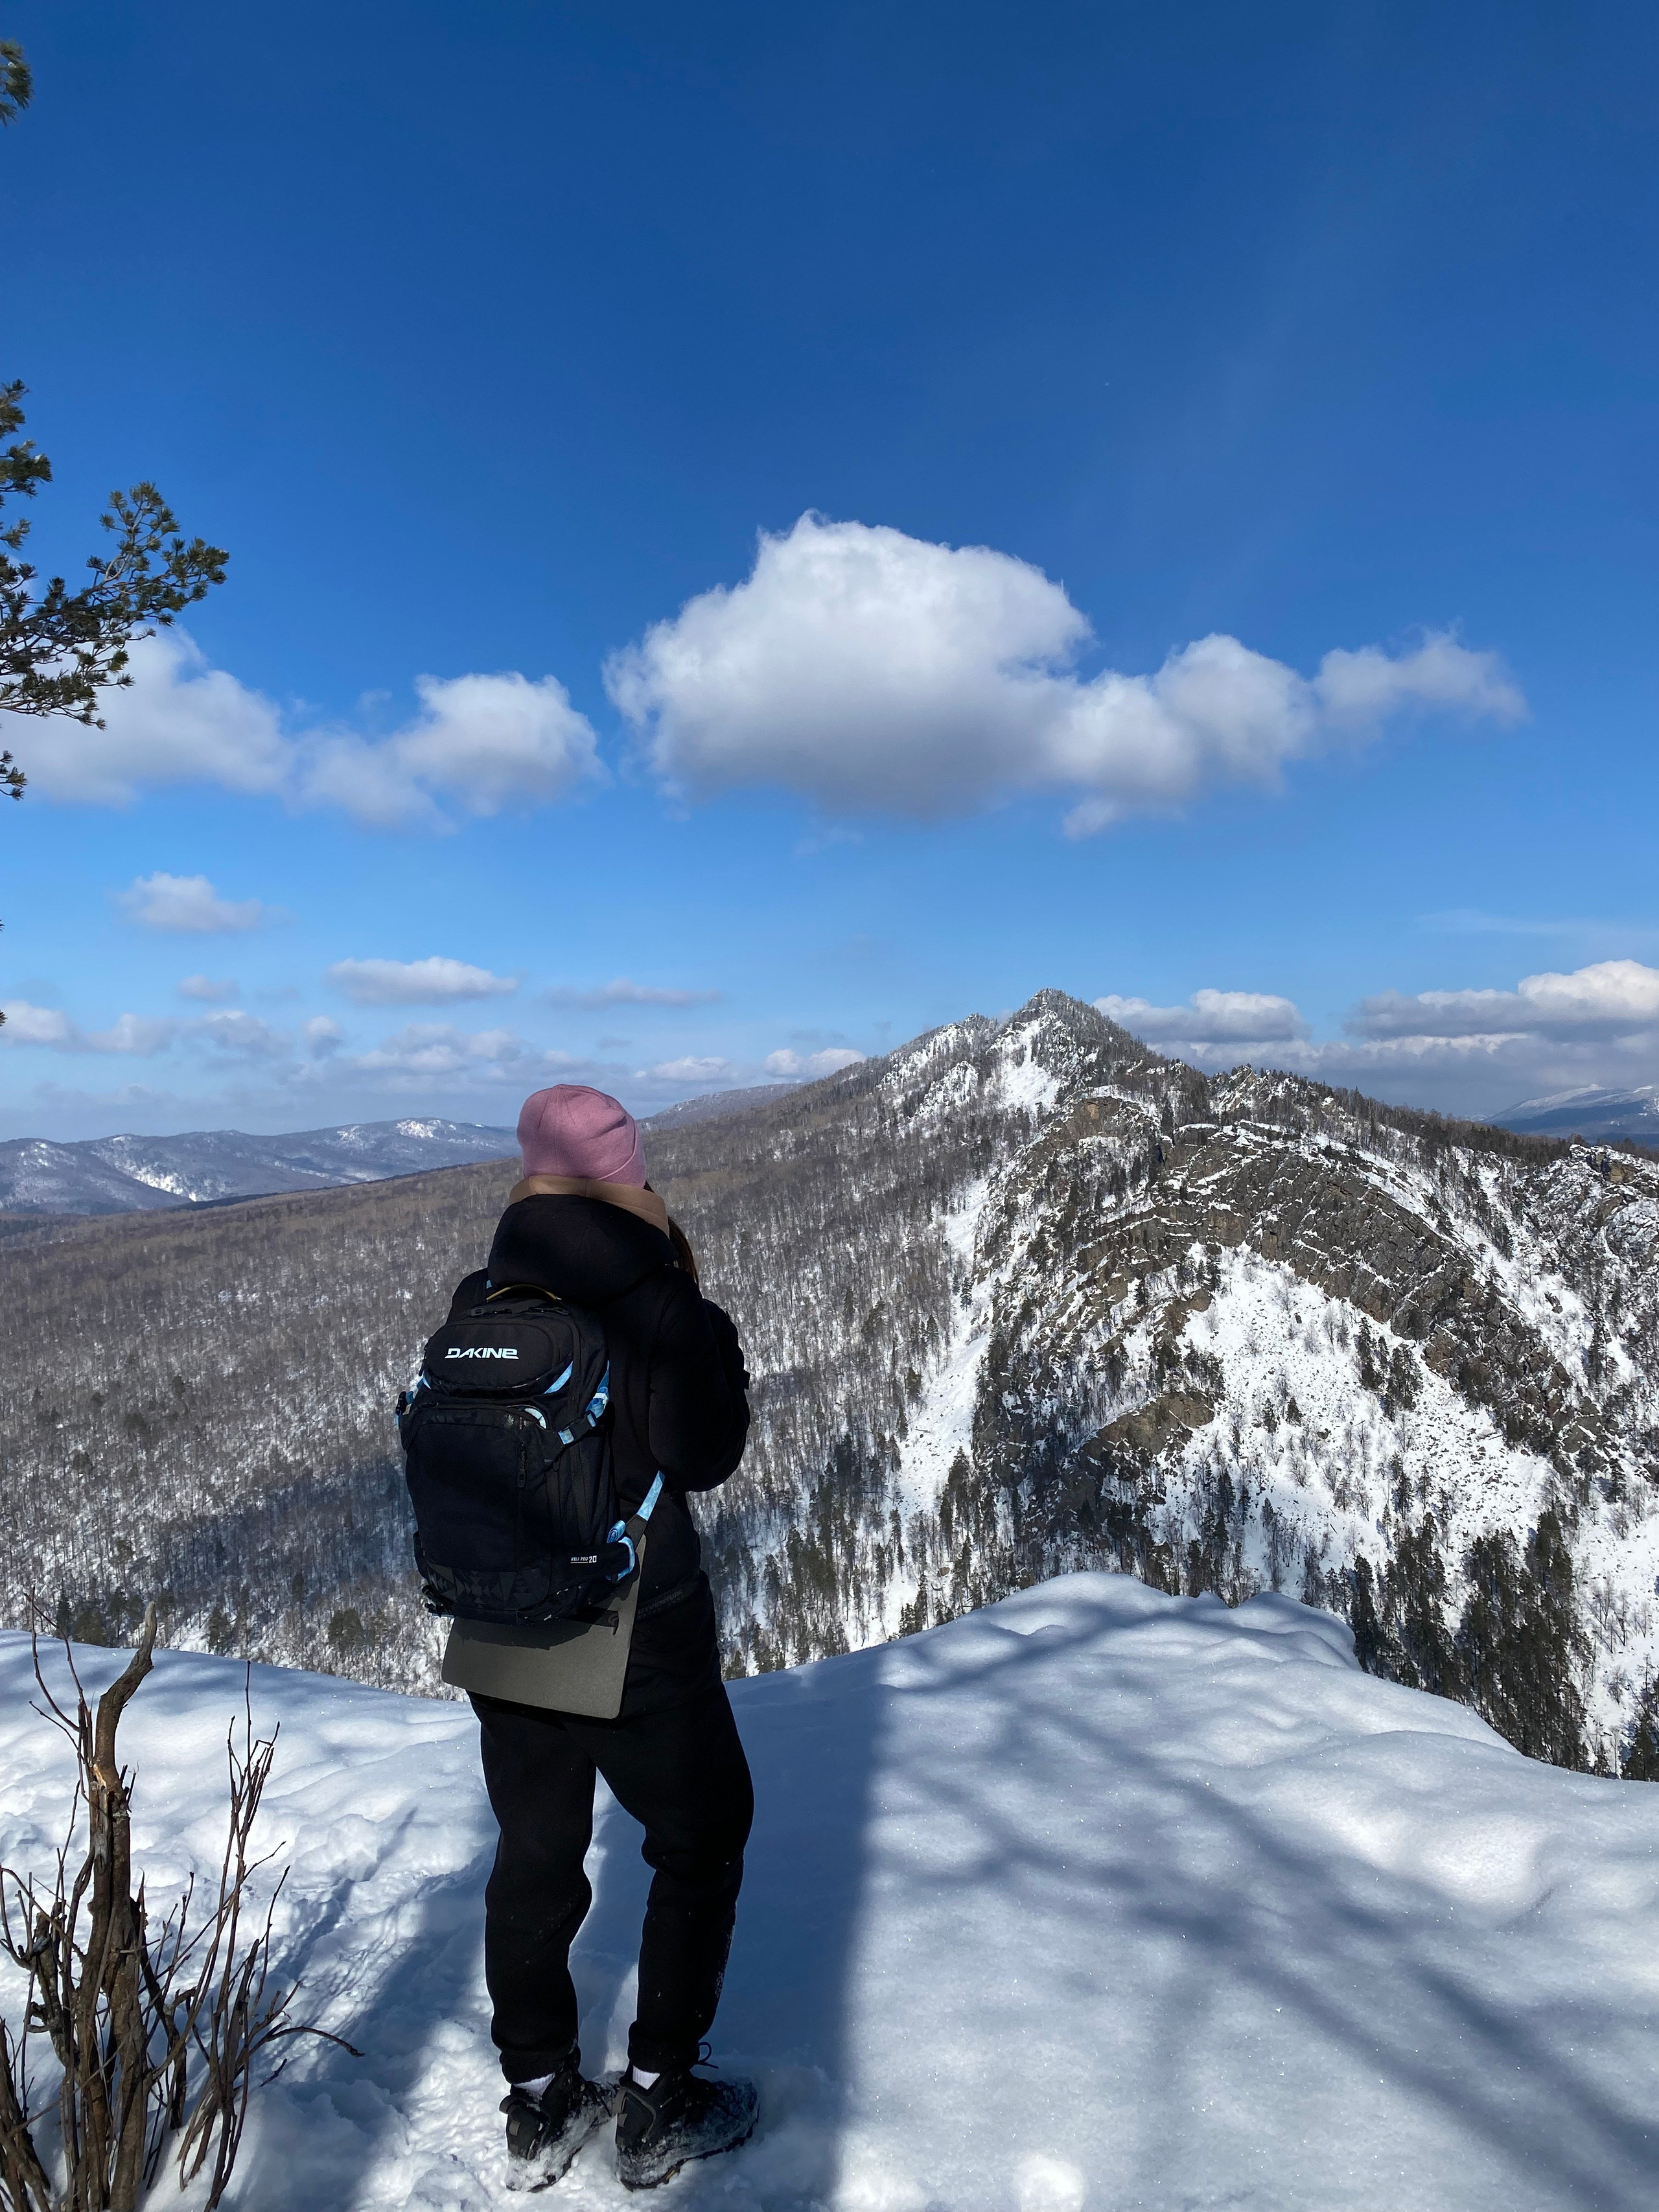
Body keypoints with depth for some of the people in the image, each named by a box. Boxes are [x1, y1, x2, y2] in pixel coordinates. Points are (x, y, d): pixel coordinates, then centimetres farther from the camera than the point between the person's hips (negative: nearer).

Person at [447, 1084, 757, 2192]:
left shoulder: (480, 1302, -5)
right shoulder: (653, 1300, -19)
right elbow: (702, 1457, -13)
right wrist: (714, 1333, -3)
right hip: (639, 1629, -5)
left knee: (536, 1853, 21)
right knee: (702, 1842, 18)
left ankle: (542, 2103, 35)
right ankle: (660, 2103, 26)